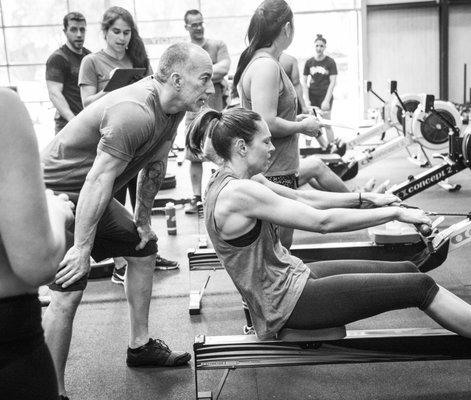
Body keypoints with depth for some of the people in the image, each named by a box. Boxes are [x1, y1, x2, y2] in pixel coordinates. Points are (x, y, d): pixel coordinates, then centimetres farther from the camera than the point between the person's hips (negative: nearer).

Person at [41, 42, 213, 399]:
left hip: (89, 196, 10)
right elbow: (99, 180, -31)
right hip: (55, 193, -10)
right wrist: (82, 249, -27)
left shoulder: (172, 106, -1)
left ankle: (140, 346, 29)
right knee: (68, 292, -16)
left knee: (143, 248, 16)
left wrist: (143, 219, 16)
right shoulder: (135, 113, -31)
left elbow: (155, 165, 10)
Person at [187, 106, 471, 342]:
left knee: (407, 271, 10)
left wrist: (366, 198, 5)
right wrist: (394, 213, -16)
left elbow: (303, 198, 11)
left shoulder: (237, 180, 4)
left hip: (291, 277, 9)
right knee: (420, 287, -7)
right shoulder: (239, 193, -26)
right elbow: (323, 221, -25)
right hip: (287, 305, -9)